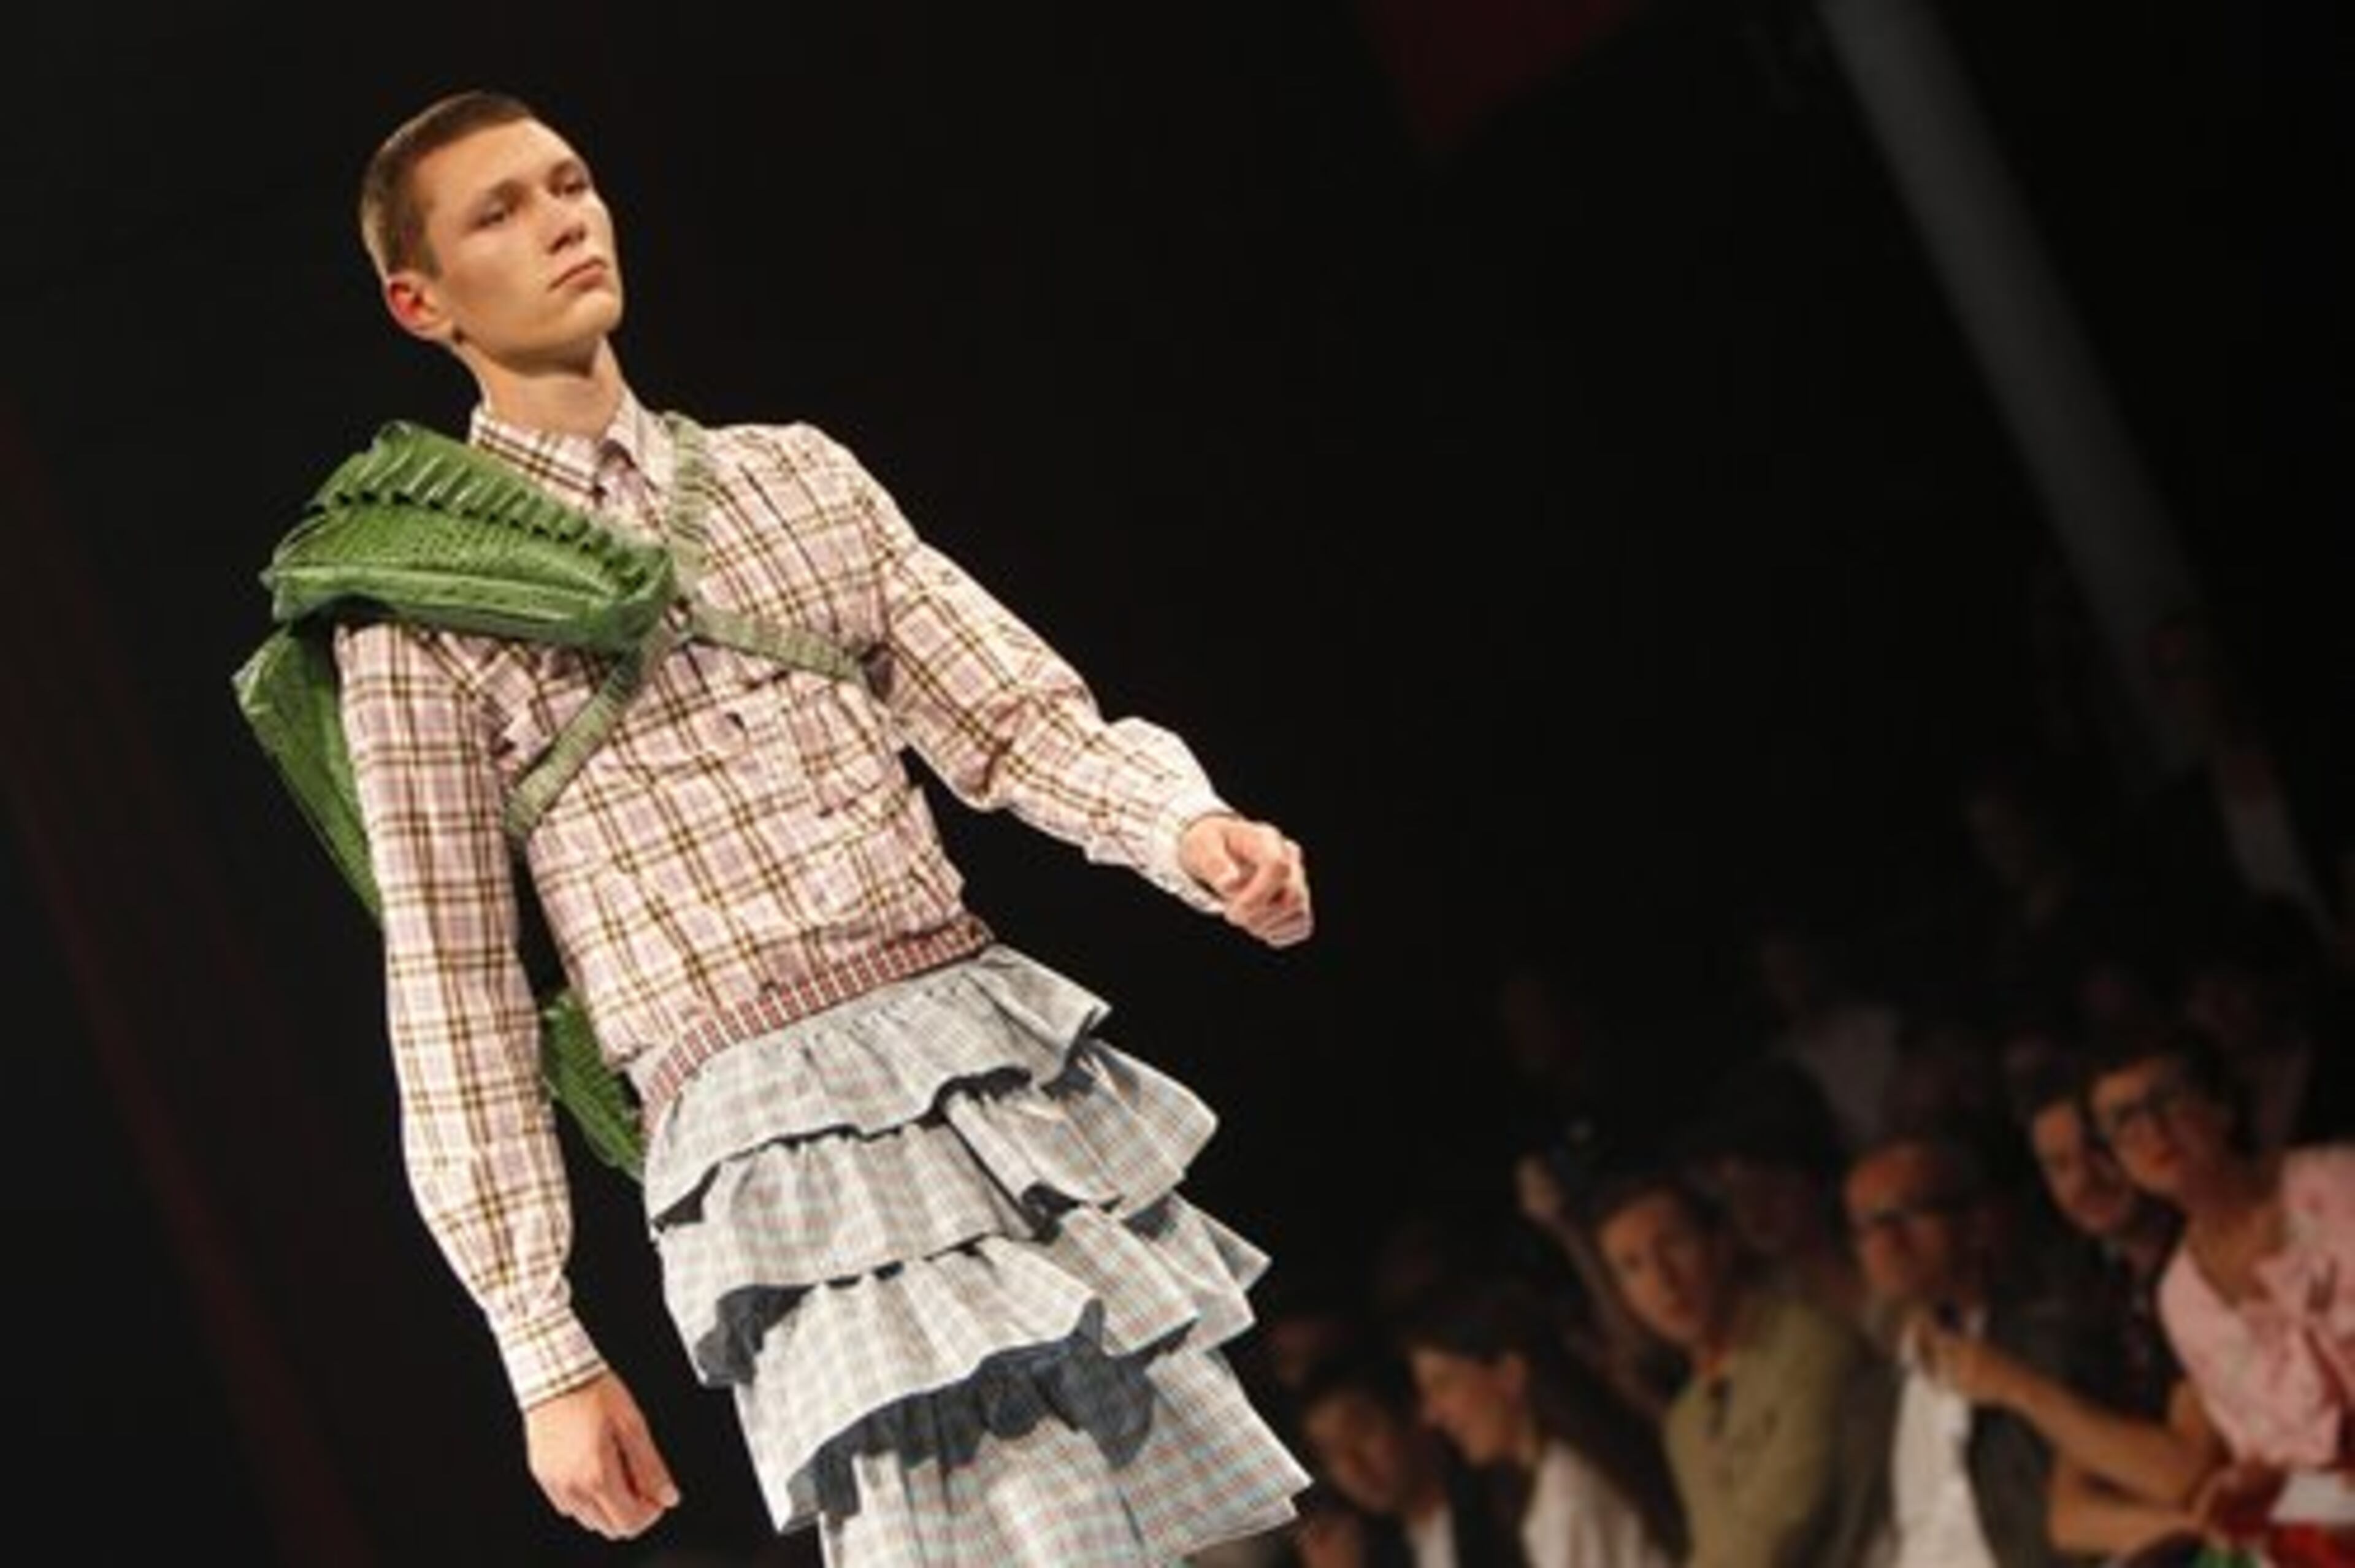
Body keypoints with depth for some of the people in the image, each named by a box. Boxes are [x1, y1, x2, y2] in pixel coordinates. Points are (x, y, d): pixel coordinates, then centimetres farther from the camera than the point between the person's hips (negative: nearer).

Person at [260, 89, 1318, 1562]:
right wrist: (545, 1350, -2)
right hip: (783, 1138, -5)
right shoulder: (424, 606, 3)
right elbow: (453, 988, 2)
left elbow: (1013, 712, 12)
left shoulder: (795, 472, 17)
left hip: (1010, 1051, 5)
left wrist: (1187, 824, -11)